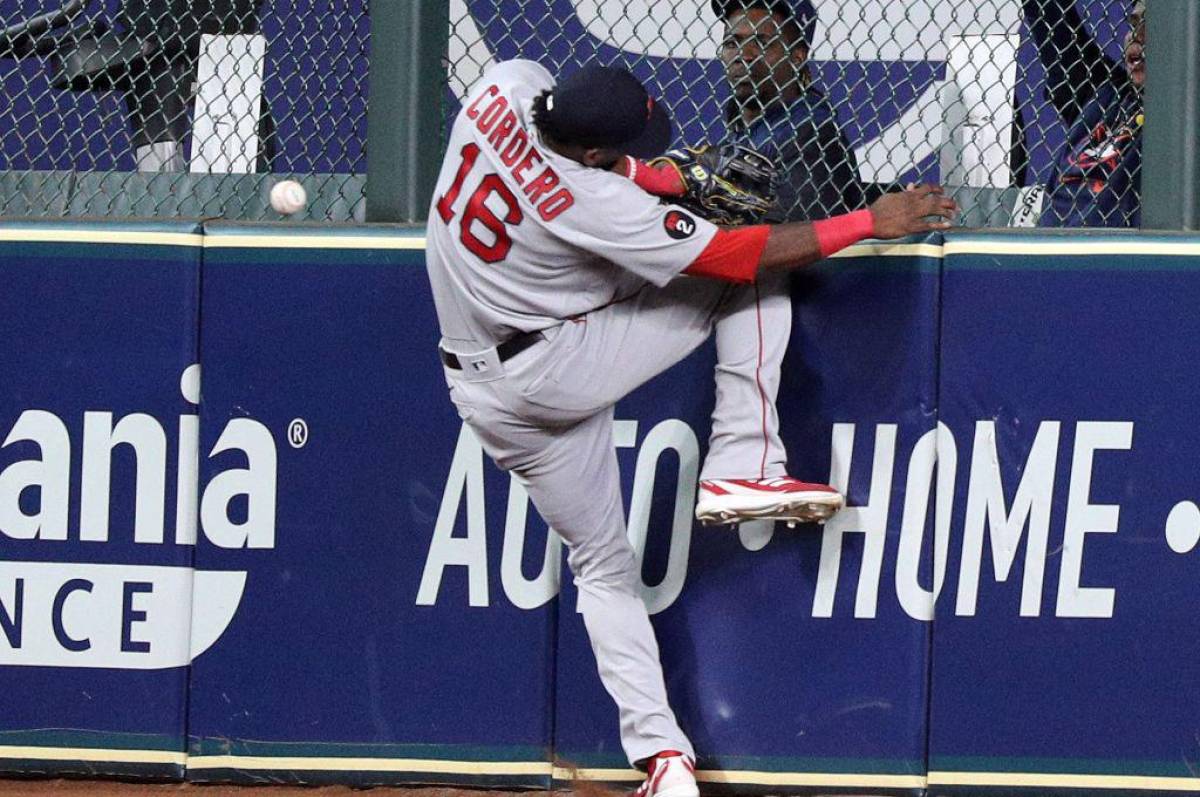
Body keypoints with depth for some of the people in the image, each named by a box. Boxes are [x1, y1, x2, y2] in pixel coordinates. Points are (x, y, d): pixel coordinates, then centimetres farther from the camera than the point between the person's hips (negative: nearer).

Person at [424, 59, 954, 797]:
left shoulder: (507, 87, -13)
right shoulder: (594, 205, -29)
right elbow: (743, 256, -21)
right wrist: (871, 222, -13)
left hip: (482, 394, 7)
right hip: (553, 371, -7)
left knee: (603, 565, 17)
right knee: (750, 280, -6)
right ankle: (745, 469, -8)